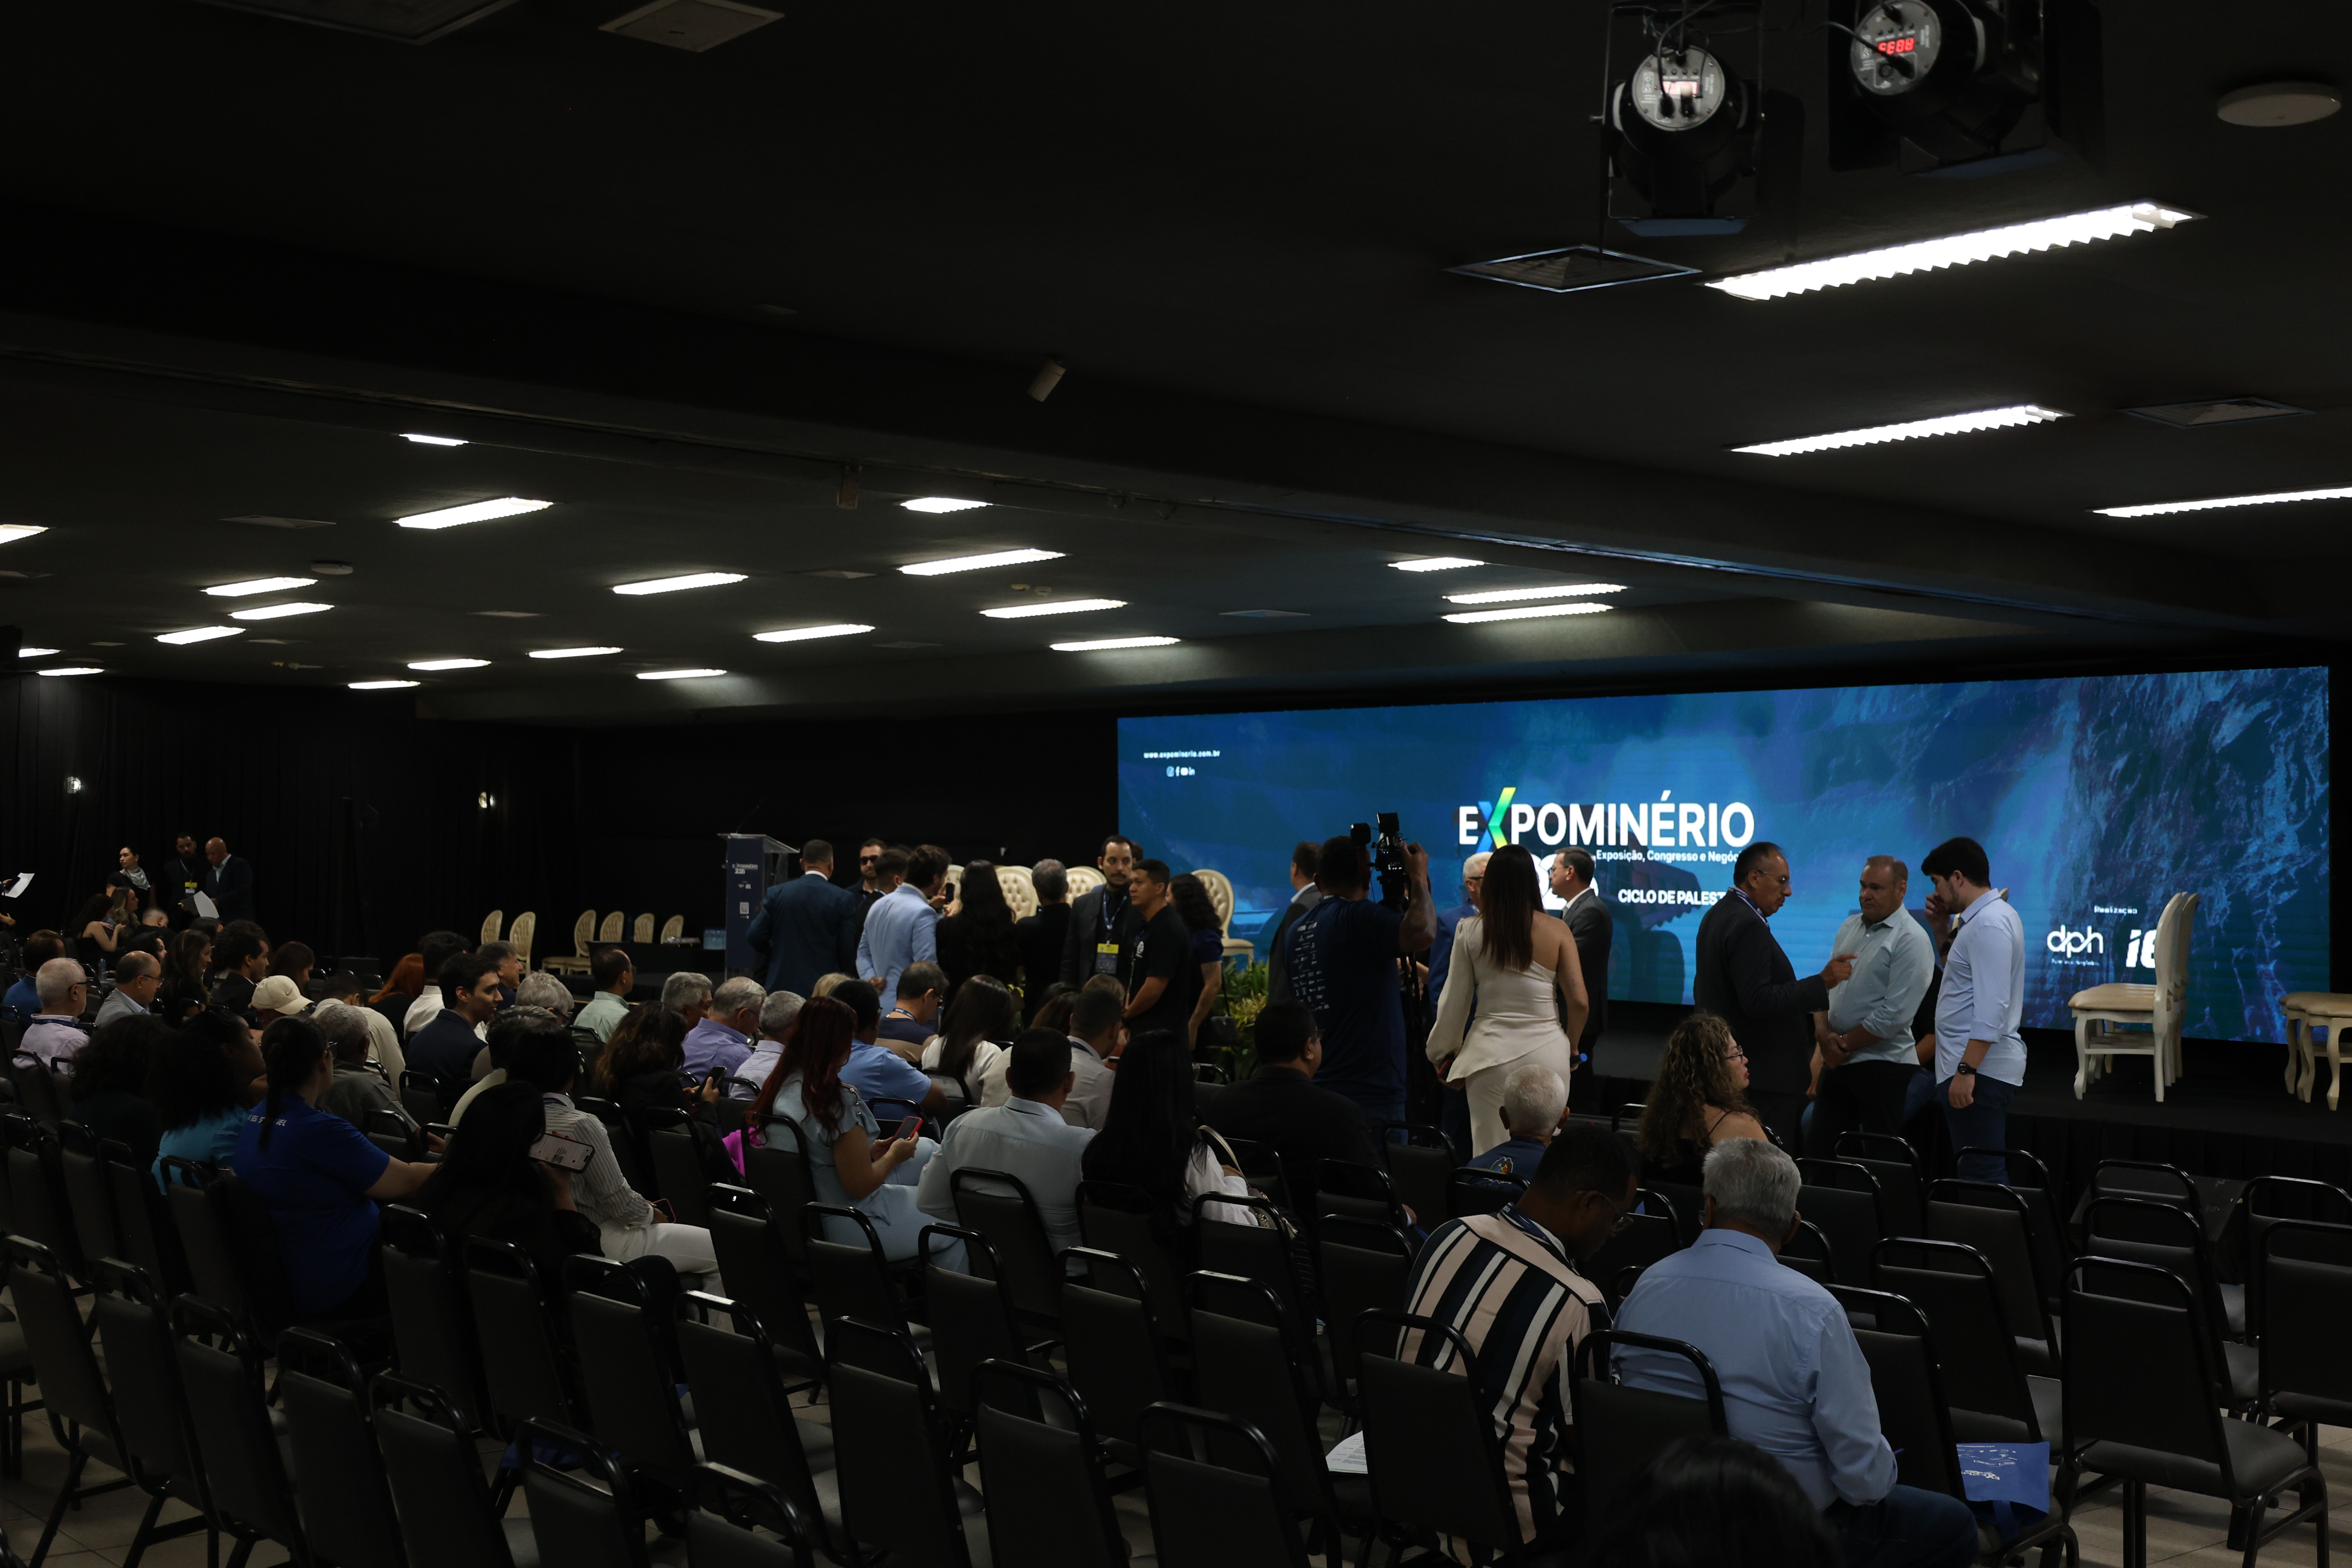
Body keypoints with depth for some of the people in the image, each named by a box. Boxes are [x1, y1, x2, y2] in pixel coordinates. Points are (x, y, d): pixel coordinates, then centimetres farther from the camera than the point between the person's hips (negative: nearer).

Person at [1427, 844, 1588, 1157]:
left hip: (1491, 1053, 0)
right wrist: (1572, 1049, 15)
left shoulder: (1470, 931, -2)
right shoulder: (1557, 931, -3)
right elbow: (1579, 1001, -2)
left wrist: (1444, 1052, 17)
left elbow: (1454, 1001, 3)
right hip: (1547, 1051, 0)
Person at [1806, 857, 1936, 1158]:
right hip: (1837, 1061, 7)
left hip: (1882, 1064, -7)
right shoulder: (1850, 927, 13)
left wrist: (1844, 1045, -10)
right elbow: (1825, 986, 13)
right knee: (1818, 1148, 8)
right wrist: (1824, 1034, -5)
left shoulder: (1912, 940, -11)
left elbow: (1894, 1015, -17)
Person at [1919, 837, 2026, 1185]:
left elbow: (1992, 1008, -24)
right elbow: (1962, 974, 31)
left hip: (1979, 1067, -11)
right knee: (1987, 1170, 13)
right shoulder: (1991, 915, 17)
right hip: (1977, 1066, 11)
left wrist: (1967, 1070, -26)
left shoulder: (1988, 924, -16)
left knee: (1981, 1175, -10)